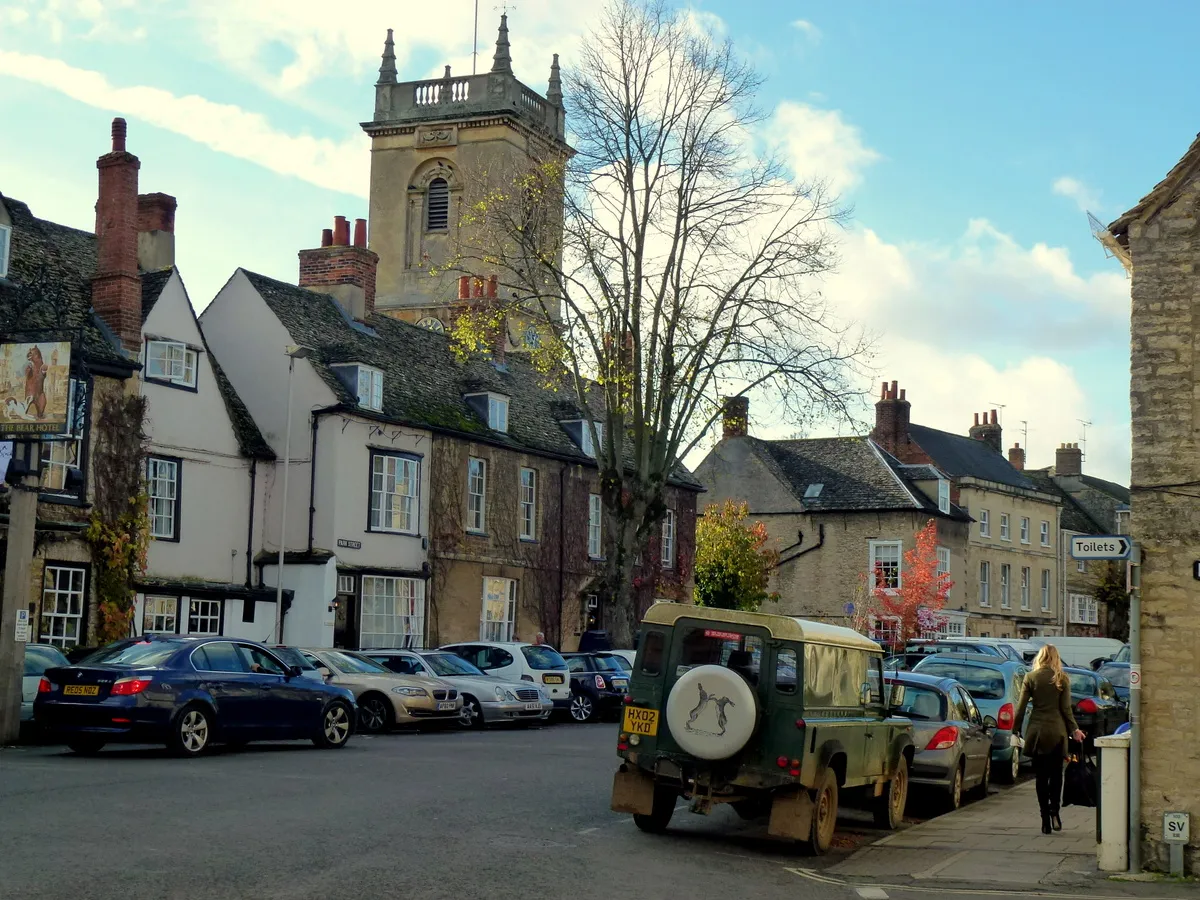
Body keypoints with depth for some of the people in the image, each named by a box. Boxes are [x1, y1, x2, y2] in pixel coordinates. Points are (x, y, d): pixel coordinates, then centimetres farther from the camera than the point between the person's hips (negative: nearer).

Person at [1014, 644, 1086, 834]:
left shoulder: (1031, 677, 0)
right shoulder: (1062, 679, -1)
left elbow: (1021, 706, -1)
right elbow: (1066, 708, -2)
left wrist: (1016, 729, 6)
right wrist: (1074, 730, 8)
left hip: (1036, 731, 0)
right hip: (1057, 730, 0)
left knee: (1041, 776, 5)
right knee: (1056, 774, 10)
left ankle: (1045, 819, 3)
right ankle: (1054, 812, -7)